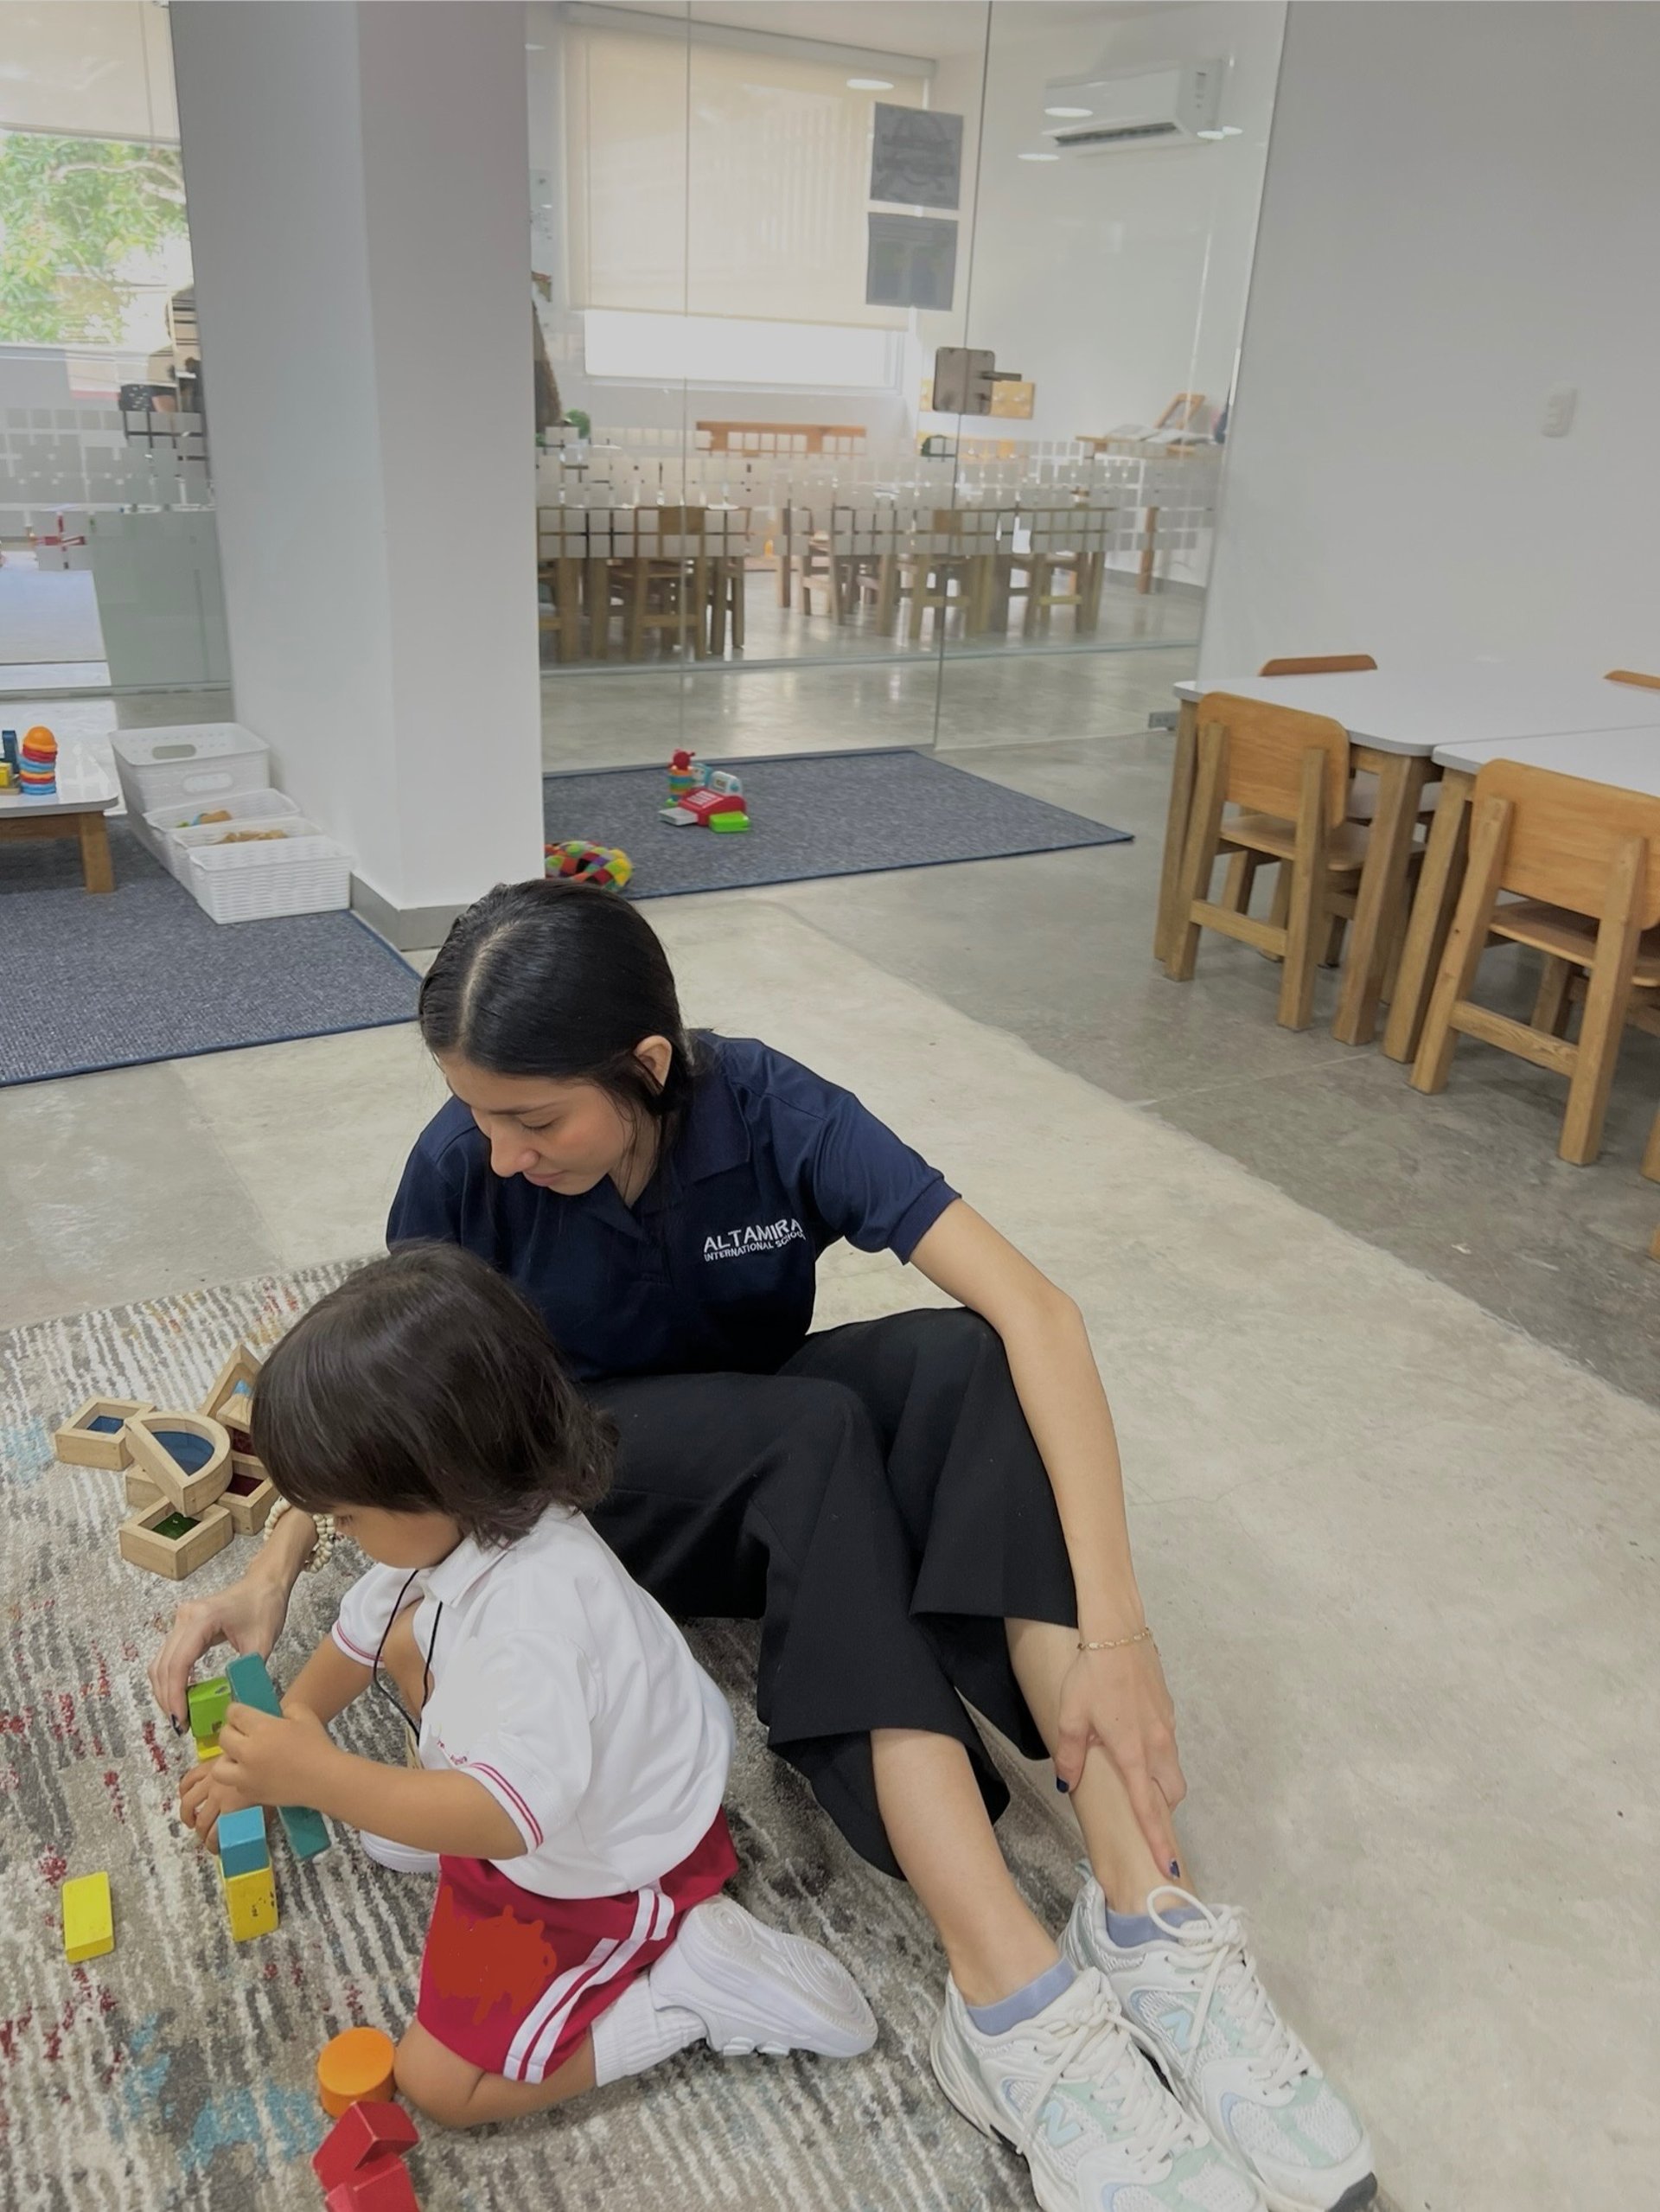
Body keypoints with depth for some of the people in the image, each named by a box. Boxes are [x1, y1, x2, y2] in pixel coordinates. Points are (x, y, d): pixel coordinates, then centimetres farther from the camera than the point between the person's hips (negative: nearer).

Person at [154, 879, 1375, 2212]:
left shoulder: (771, 1111, -24)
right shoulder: (463, 1165, -21)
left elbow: (1034, 1307, -33)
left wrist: (1114, 1620, -42)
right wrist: (276, 1567, -18)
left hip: (780, 1461, 1)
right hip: (580, 1484, -1)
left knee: (965, 1364, -31)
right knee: (811, 1429, -35)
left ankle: (1149, 1910, -35)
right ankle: (1010, 1998, -39)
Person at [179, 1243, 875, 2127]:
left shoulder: (533, 1610, -41)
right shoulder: (467, 1522, -12)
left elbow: (507, 1813, -42)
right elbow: (360, 1632, 6)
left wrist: (318, 1777, -40)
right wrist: (267, 1756, 11)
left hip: (602, 1876, -9)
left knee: (438, 2083, -3)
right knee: (406, 1627, 16)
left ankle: (691, 1976, -3)